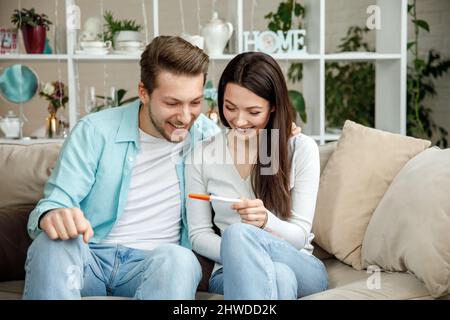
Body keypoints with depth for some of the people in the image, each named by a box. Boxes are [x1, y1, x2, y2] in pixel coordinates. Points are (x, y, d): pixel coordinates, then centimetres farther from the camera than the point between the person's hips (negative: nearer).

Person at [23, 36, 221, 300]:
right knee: (53, 244, -34)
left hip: (153, 262, 1)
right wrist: (51, 215, -34)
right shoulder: (96, 131, -2)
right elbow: (57, 201, -8)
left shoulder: (207, 135, 4)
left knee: (178, 259, -35)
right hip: (89, 256, 0)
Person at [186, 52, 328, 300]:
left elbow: (299, 236, -3)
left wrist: (265, 221, -26)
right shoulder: (202, 155, 2)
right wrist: (239, 255, -16)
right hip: (232, 272, 0)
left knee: (238, 233, -34)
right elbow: (199, 235, 5)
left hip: (301, 269, 0)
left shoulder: (301, 148, -2)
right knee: (278, 275, -38)